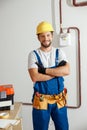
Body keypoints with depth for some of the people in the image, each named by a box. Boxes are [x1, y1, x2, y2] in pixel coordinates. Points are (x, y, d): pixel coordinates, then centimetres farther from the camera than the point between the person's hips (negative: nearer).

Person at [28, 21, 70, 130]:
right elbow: (35, 77, -18)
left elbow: (67, 71, -14)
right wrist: (58, 72, -14)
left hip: (59, 100, 2)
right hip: (41, 100, -2)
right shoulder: (33, 54, -4)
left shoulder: (59, 52, 3)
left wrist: (44, 70, -17)